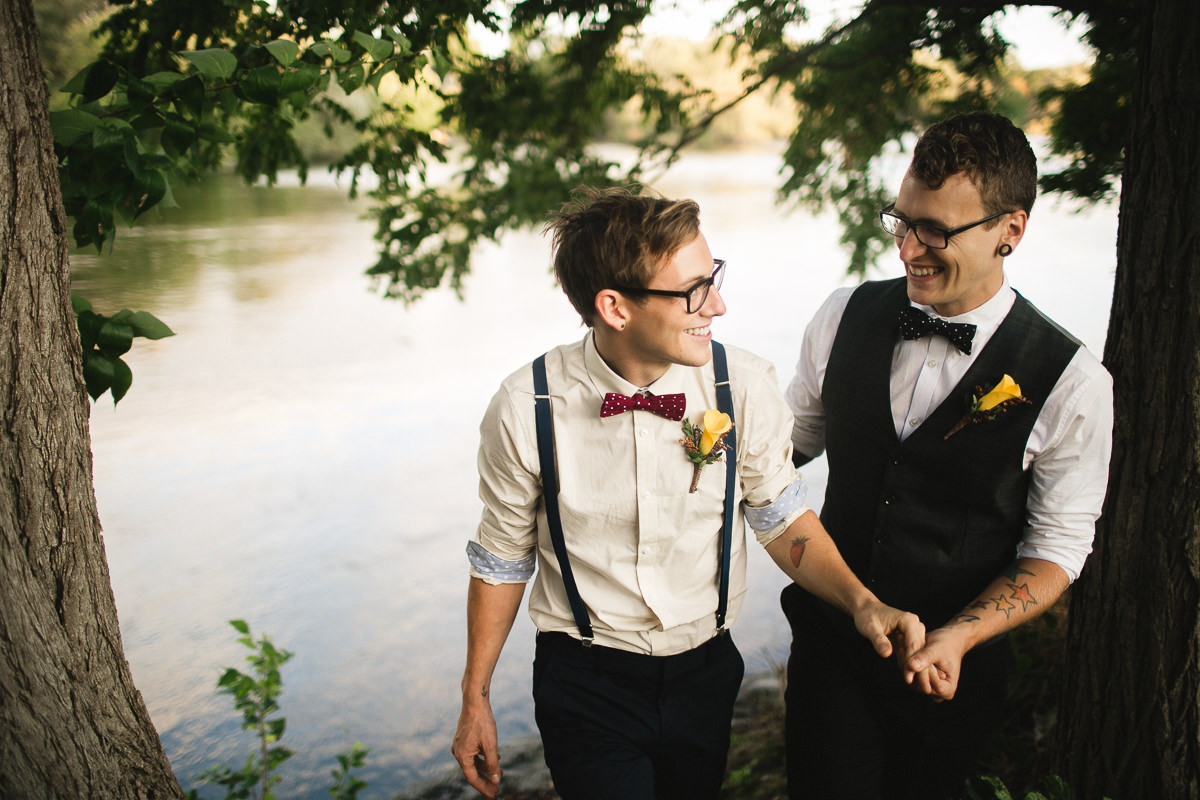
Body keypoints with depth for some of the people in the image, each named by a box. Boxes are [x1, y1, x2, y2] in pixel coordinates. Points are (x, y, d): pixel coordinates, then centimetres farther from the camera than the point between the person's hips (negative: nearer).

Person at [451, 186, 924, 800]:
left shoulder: (743, 387, -15)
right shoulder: (525, 409, -18)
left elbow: (784, 520, 0)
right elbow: (501, 558, -4)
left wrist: (861, 602, -16)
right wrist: (476, 699, 3)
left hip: (705, 674, 3)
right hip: (585, 682, -2)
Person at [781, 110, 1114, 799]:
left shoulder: (1072, 383, -16)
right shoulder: (847, 315, -7)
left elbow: (1055, 550, -10)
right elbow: (796, 437, 7)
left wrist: (956, 639, -23)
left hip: (951, 669, -1)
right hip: (829, 642, 2)